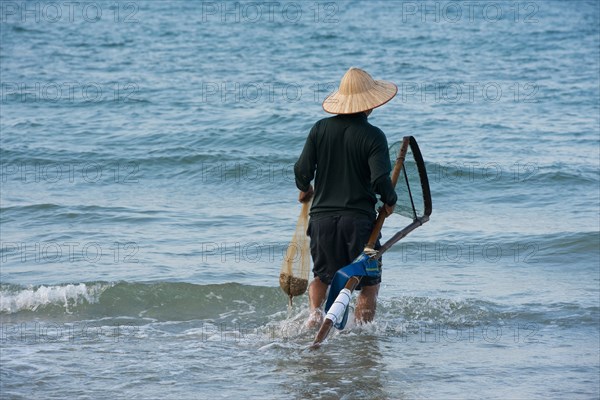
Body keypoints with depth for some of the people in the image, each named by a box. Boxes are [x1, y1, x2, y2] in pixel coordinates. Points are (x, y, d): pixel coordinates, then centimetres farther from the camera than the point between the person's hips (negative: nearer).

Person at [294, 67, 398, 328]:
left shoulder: (320, 128, 1)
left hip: (322, 217, 3)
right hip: (359, 219, -3)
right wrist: (390, 201, 2)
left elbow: (303, 171, -1)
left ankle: (315, 311, 1)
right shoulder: (373, 136, -9)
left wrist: (304, 189, 21)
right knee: (369, 284, 11)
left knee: (321, 275, 24)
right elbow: (380, 178, -18)